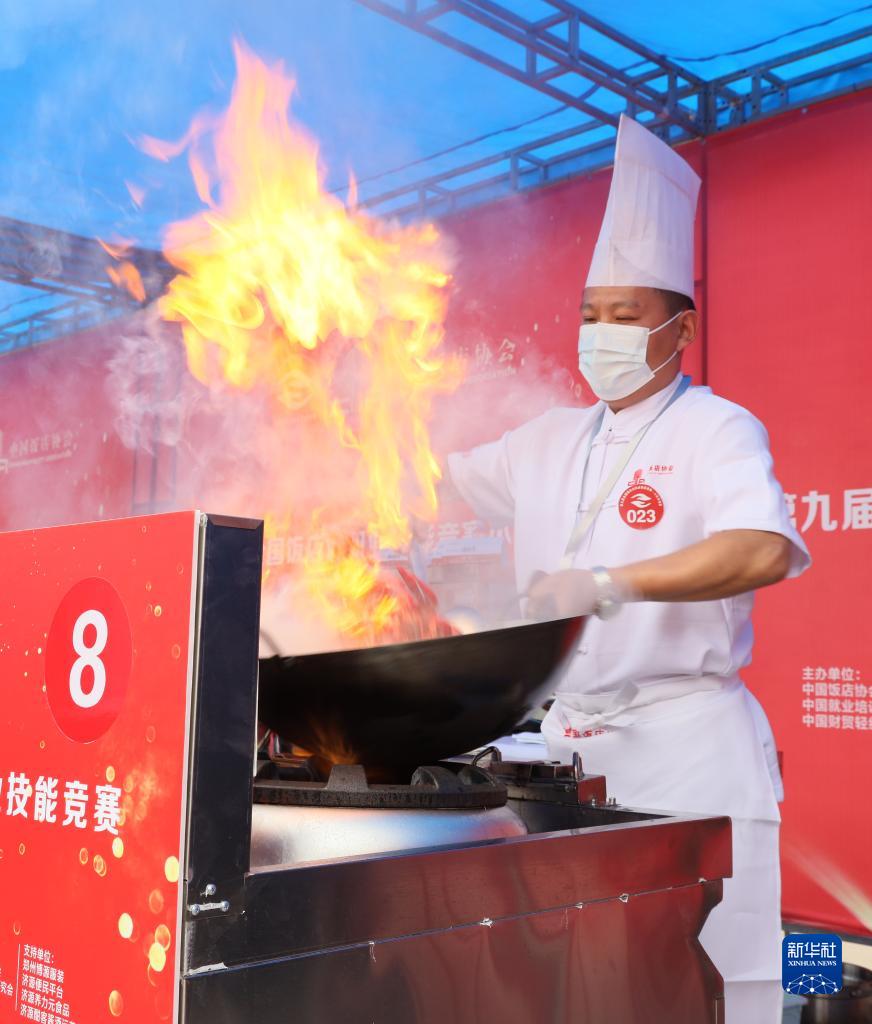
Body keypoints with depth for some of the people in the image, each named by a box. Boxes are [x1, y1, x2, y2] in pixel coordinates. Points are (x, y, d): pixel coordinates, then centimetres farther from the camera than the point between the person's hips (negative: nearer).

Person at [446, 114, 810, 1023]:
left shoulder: (716, 429, -7)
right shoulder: (552, 441, 13)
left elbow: (765, 550, -26)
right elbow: (447, 481, 26)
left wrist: (611, 585, -33)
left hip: (684, 745, -6)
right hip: (570, 740, 6)